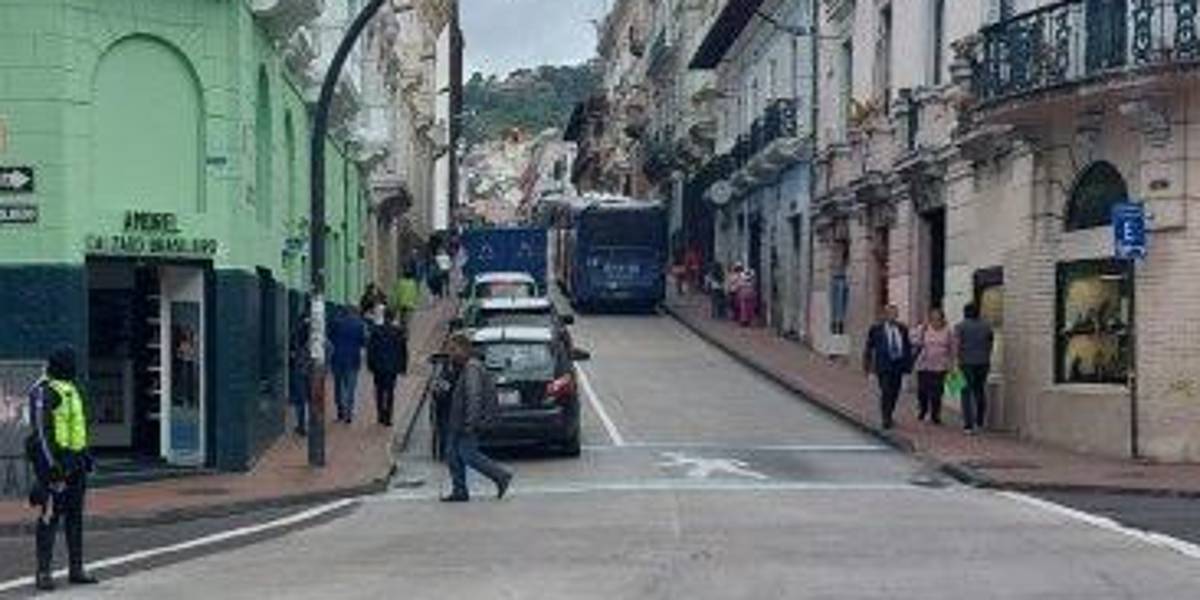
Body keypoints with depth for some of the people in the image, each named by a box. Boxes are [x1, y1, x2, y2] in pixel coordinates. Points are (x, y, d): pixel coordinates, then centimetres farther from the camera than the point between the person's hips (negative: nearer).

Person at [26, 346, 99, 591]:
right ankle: (43, 572, -6)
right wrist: (52, 465, -22)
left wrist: (84, 457, 21)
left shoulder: (71, 389, 17)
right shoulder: (44, 392, -12)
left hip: (74, 460, 9)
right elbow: (41, 430, -17)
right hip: (54, 458, -9)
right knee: (50, 515, -9)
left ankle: (76, 569, 17)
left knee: (75, 515, 11)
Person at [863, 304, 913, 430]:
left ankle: (888, 416, 24)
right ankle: (885, 419, -4)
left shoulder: (902, 329, 8)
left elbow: (908, 347, 13)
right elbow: (869, 347, 3)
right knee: (886, 392, -10)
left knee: (894, 393, 9)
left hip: (898, 364, 4)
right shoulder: (876, 329, -2)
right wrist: (868, 365, 2)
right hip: (884, 366, -4)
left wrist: (908, 364, 7)